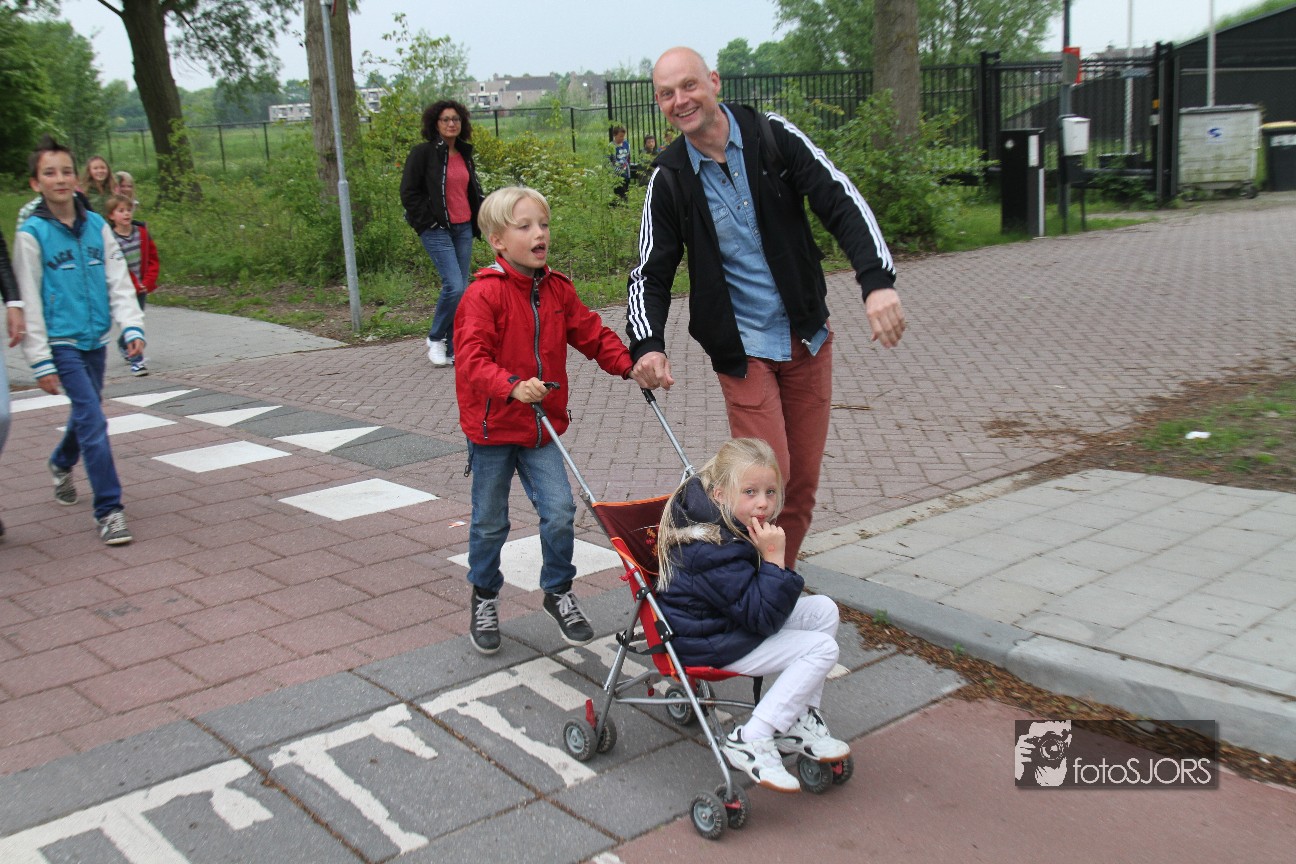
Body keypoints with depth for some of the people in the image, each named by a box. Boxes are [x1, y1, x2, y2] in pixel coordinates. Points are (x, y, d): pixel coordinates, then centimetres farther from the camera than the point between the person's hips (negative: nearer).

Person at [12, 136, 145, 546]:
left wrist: (132, 326, -7)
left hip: (95, 340, 5)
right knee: (93, 422, -13)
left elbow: (119, 281, 6)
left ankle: (61, 465, 50)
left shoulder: (97, 225, 3)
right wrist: (40, 360, -10)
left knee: (86, 415, 20)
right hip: (61, 343, -5)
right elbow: (29, 302, -8)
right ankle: (108, 511, -7)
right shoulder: (31, 234, -8)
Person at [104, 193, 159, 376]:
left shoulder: (142, 232, 2)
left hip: (142, 287, 5)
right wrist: (134, 285, -14)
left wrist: (148, 282, -5)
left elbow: (153, 258, 6)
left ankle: (123, 344, 43)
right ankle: (137, 360, -7)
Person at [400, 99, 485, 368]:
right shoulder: (423, 153, -6)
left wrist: (478, 219, 13)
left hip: (464, 228, 6)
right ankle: (435, 338, 6)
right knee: (454, 286, -16)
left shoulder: (464, 153, 13)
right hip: (437, 230, -6)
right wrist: (428, 222, -10)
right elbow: (408, 193, -6)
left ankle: (453, 350, 14)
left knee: (461, 289, 5)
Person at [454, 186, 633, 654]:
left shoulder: (558, 290, 2)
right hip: (492, 427, -4)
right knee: (490, 522, 11)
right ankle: (484, 600, 32)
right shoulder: (484, 293, -16)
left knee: (560, 513, -3)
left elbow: (593, 334, 8)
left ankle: (559, 592, 20)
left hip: (542, 427, 4)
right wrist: (512, 387, -40)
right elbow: (473, 357, -25)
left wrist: (630, 365, -6)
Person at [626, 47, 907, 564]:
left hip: (808, 338, 2)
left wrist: (878, 281, -25)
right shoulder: (669, 178, -3)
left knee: (804, 479, 8)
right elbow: (651, 273, 0)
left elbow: (843, 204, -9)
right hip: (743, 347, -2)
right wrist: (647, 344, -18)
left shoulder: (773, 136, -4)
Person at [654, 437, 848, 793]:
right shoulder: (716, 552, -32)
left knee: (823, 609, 7)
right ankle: (751, 742, -14)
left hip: (733, 619, 10)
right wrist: (774, 559, -33)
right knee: (822, 648, -14)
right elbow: (762, 617, -30)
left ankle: (799, 723, 10)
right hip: (706, 645, -10)